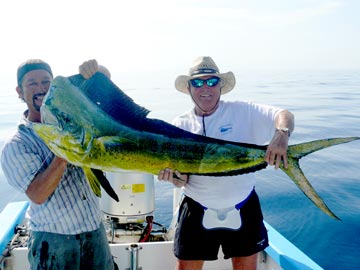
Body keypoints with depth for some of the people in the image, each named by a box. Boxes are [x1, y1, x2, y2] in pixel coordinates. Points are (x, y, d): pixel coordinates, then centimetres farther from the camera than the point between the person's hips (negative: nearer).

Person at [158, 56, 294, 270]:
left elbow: (284, 115, -13)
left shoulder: (242, 112, -5)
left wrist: (281, 136, -35)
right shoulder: (181, 125, -2)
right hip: (198, 210, 1)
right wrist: (173, 176, -27)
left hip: (242, 209, 0)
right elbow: (182, 178, -3)